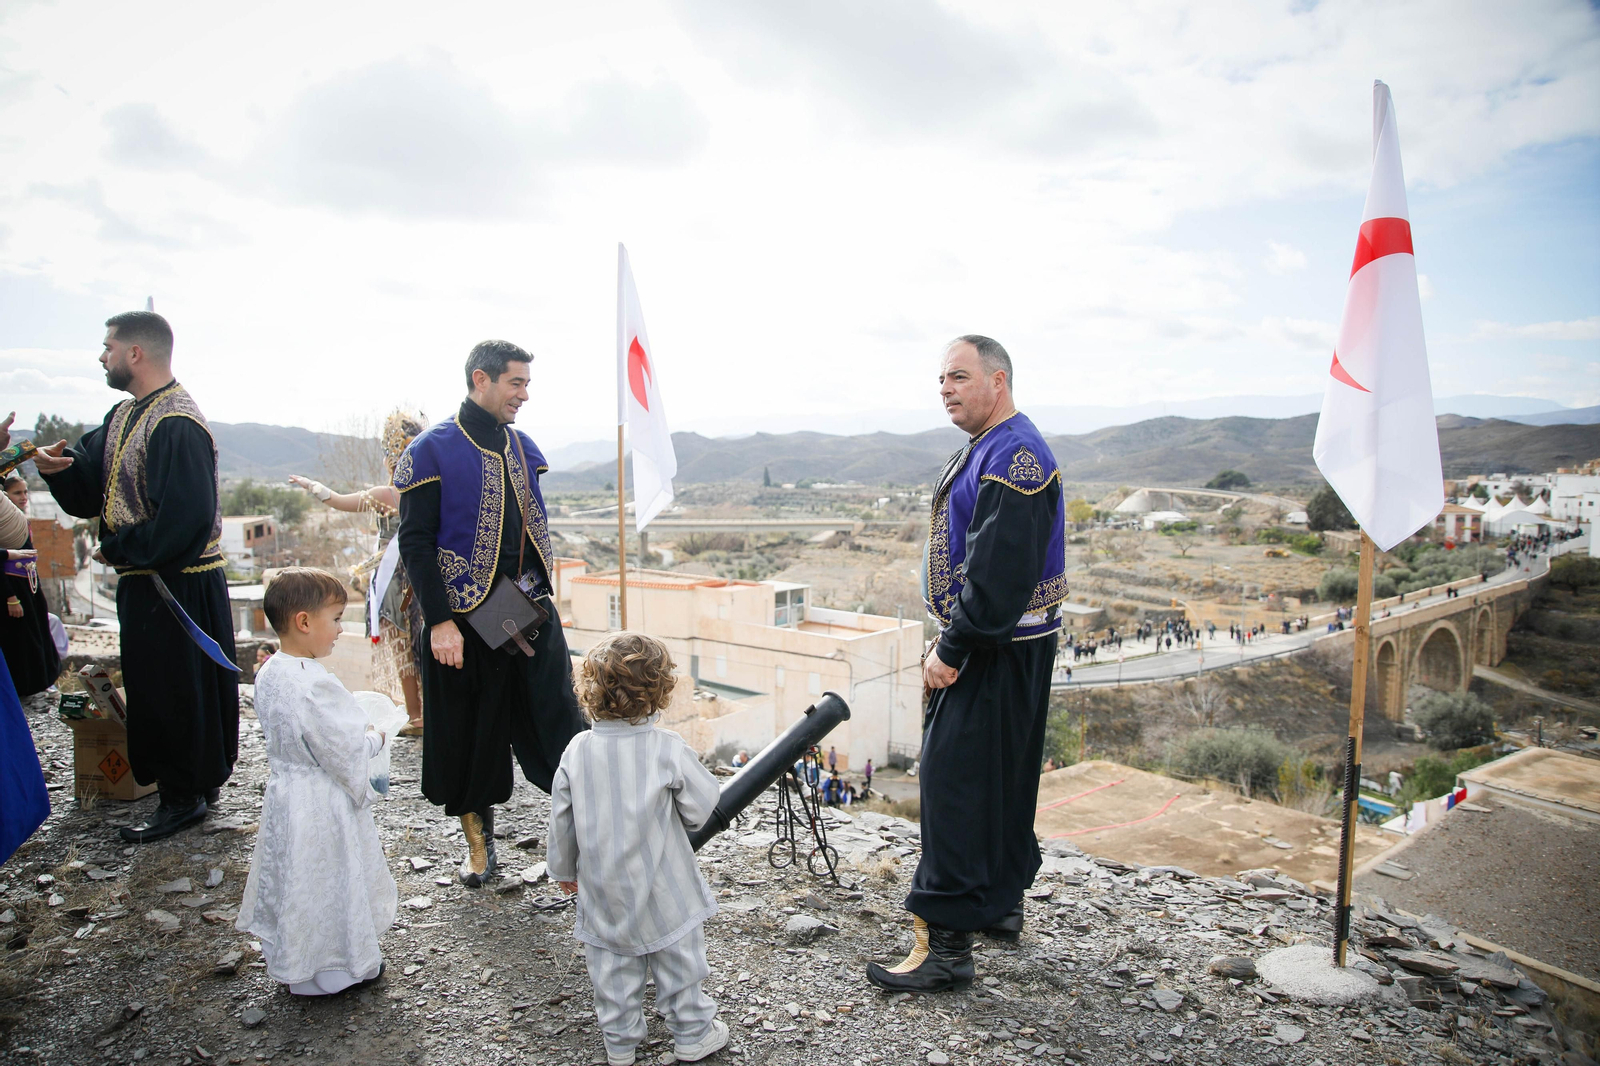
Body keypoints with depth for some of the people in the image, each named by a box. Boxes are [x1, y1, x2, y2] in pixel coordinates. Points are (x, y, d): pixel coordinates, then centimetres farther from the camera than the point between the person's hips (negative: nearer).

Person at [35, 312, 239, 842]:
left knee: (172, 691, 2)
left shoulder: (176, 425, -20)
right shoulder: (125, 416, 12)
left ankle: (185, 796, 17)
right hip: (144, 580, 10)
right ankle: (196, 781, 31)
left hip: (176, 588, -10)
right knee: (151, 685, 18)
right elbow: (89, 488, 12)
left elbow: (184, 519, -27)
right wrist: (56, 465, -9)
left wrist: (117, 547, -15)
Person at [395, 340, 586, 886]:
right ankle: (478, 842, 25)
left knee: (559, 718, 2)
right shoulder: (432, 449, -9)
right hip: (465, 617, -4)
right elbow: (415, 541, -11)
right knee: (471, 732, 8)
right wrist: (439, 622, -16)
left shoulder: (523, 446, 10)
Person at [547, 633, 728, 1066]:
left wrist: (564, 868, 16)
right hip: (663, 891, -3)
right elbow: (701, 806, -12)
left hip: (602, 888, 3)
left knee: (612, 965, 18)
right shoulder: (667, 749, -20)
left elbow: (562, 820, 0)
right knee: (677, 959, 15)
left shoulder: (577, 750, -10)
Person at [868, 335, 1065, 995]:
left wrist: (951, 653, -21)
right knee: (1000, 777, 19)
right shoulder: (989, 450, 16)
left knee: (955, 780, -8)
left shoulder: (1012, 458, -19)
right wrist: (953, 644, 17)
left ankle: (946, 945, 0)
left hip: (997, 655, -11)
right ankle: (1001, 903, 35)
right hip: (998, 648, 11)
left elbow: (997, 573, -26)